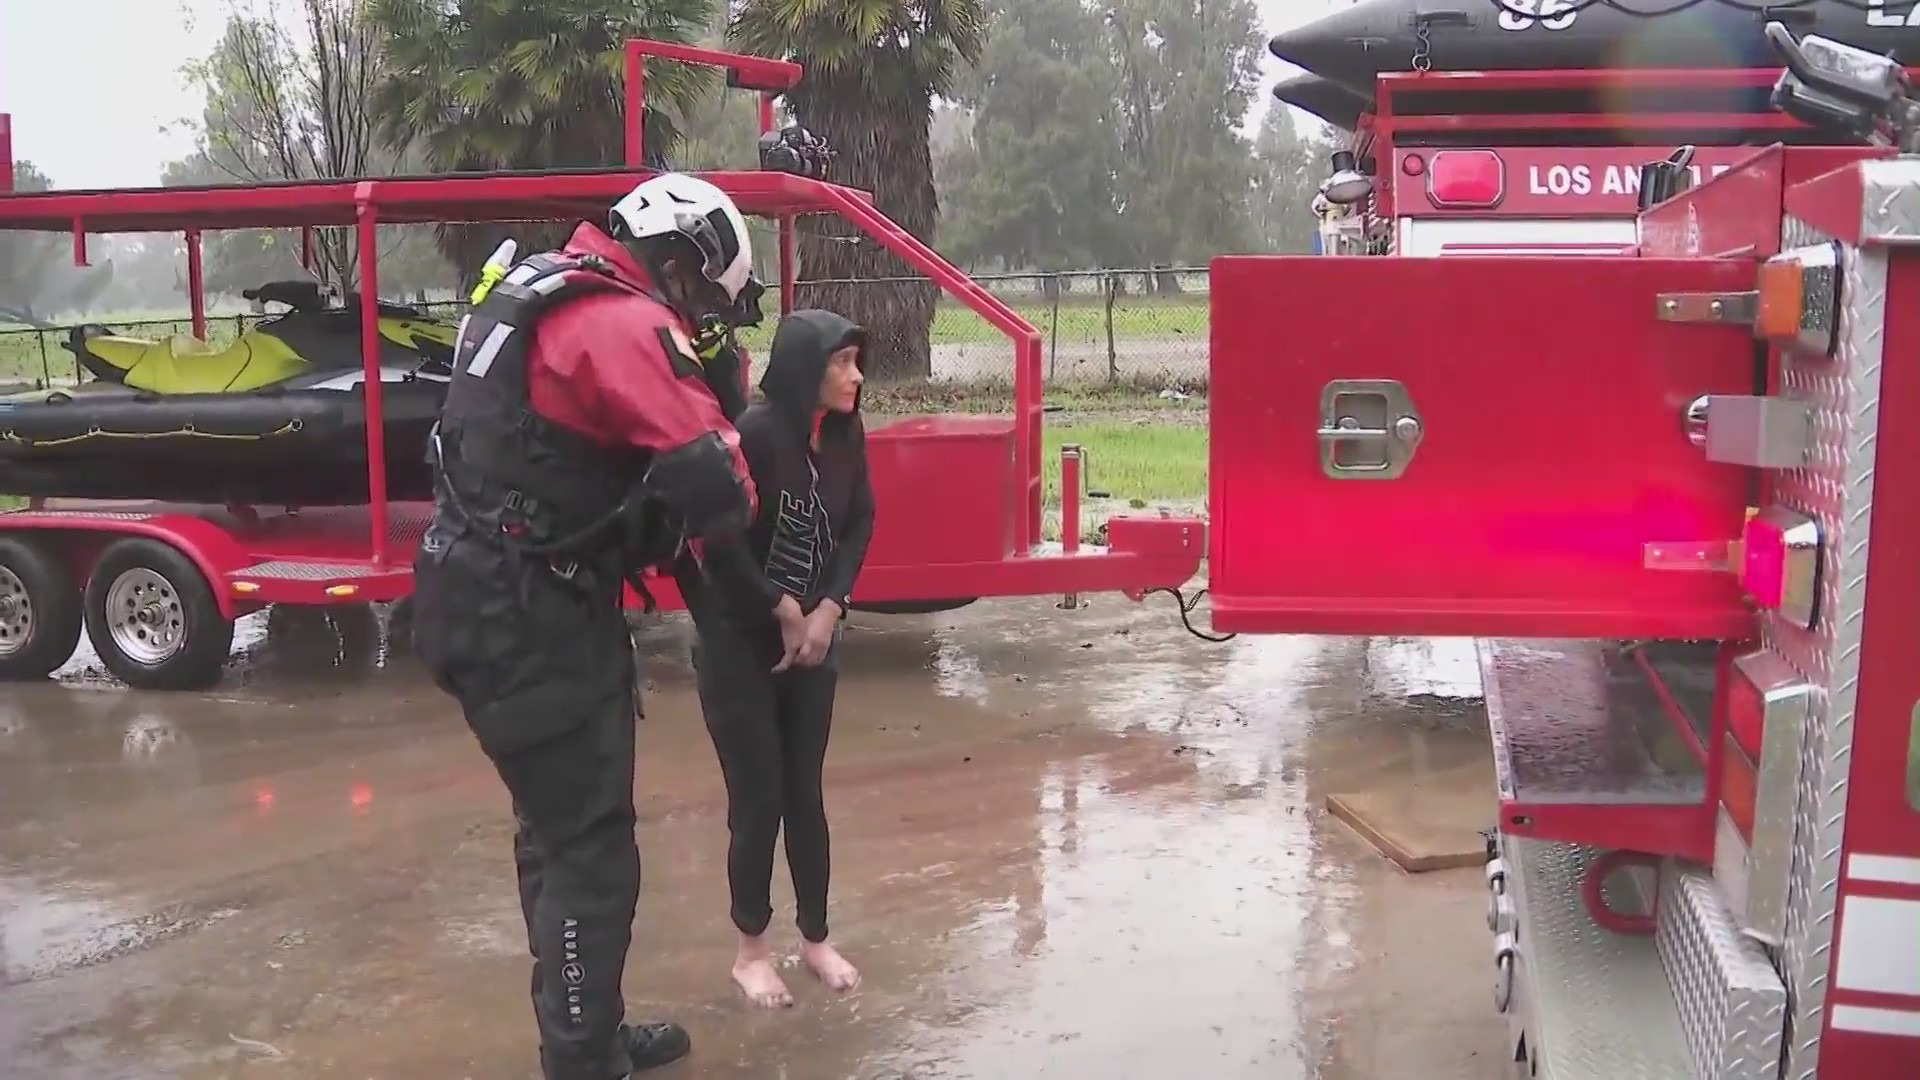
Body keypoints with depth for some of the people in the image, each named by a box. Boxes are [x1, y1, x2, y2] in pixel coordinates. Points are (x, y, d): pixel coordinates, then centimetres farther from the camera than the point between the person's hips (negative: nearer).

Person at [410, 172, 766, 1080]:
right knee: (590, 848, -1)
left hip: (504, 600, 10)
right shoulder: (621, 323, -18)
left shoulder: (544, 292, 14)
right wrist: (727, 508, -2)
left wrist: (658, 518, 5)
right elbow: (714, 484, -24)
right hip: (526, 619, -10)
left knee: (560, 828, 21)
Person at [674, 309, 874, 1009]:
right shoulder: (753, 432, -21)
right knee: (757, 799, 1)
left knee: (805, 793, 13)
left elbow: (860, 523, 3)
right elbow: (721, 540, -20)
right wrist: (782, 608, -11)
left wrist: (828, 610, -9)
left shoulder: (845, 436, -2)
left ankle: (816, 938, 27)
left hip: (813, 640, 5)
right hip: (739, 645, -5)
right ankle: (751, 950, 19)